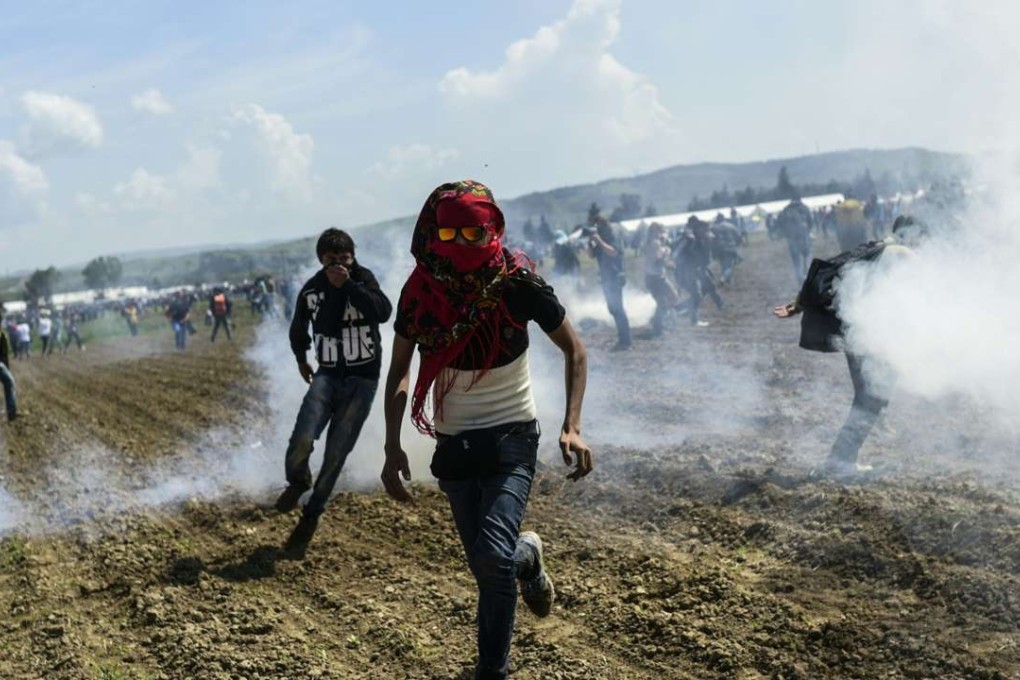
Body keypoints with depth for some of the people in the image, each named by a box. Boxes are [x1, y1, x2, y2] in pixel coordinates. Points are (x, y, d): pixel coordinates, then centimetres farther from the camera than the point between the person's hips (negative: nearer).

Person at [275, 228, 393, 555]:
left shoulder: (363, 279, -6)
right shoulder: (311, 290, 2)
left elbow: (384, 312, -27)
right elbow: (298, 327, 24)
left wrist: (349, 285, -29)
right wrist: (301, 359, 26)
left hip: (362, 379, -1)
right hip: (327, 375, 2)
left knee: (336, 454, -2)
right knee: (302, 439, -20)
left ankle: (310, 517, 16)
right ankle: (297, 482, 13)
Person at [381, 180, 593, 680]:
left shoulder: (518, 285, -16)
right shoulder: (420, 291, -8)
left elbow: (574, 351, -5)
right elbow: (399, 371, 4)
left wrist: (572, 426, -17)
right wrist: (393, 447, -5)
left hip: (511, 437, -3)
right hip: (453, 443, 4)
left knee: (492, 555, -22)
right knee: (487, 565, 9)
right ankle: (526, 557, 44)